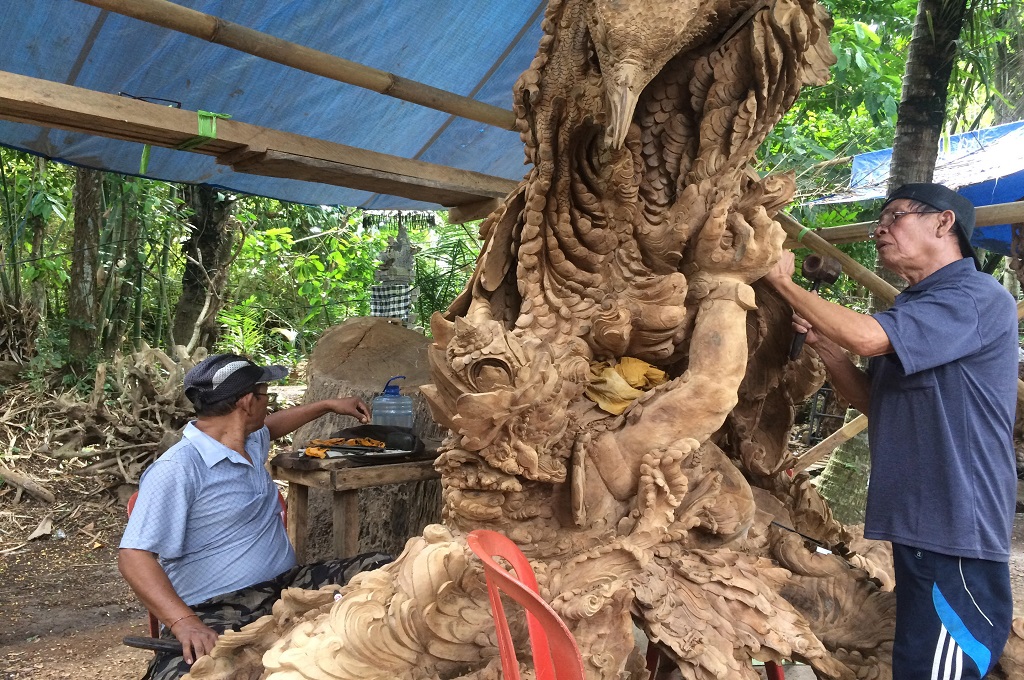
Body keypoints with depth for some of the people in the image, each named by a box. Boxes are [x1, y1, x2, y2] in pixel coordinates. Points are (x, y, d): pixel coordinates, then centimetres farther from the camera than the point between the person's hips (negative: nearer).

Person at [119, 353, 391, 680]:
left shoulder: (250, 442, 14)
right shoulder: (177, 470, -14)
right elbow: (134, 556, -19)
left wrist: (328, 404, 44)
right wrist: (184, 622, -32)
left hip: (287, 585, 9)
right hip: (217, 611, -8)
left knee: (381, 569, -10)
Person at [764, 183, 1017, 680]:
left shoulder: (977, 297, -12)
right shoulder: (912, 307, 17)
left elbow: (867, 337, -27)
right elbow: (872, 401, 19)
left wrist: (782, 281, -14)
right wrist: (821, 343, 1)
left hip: (956, 532, -9)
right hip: (917, 526, 9)